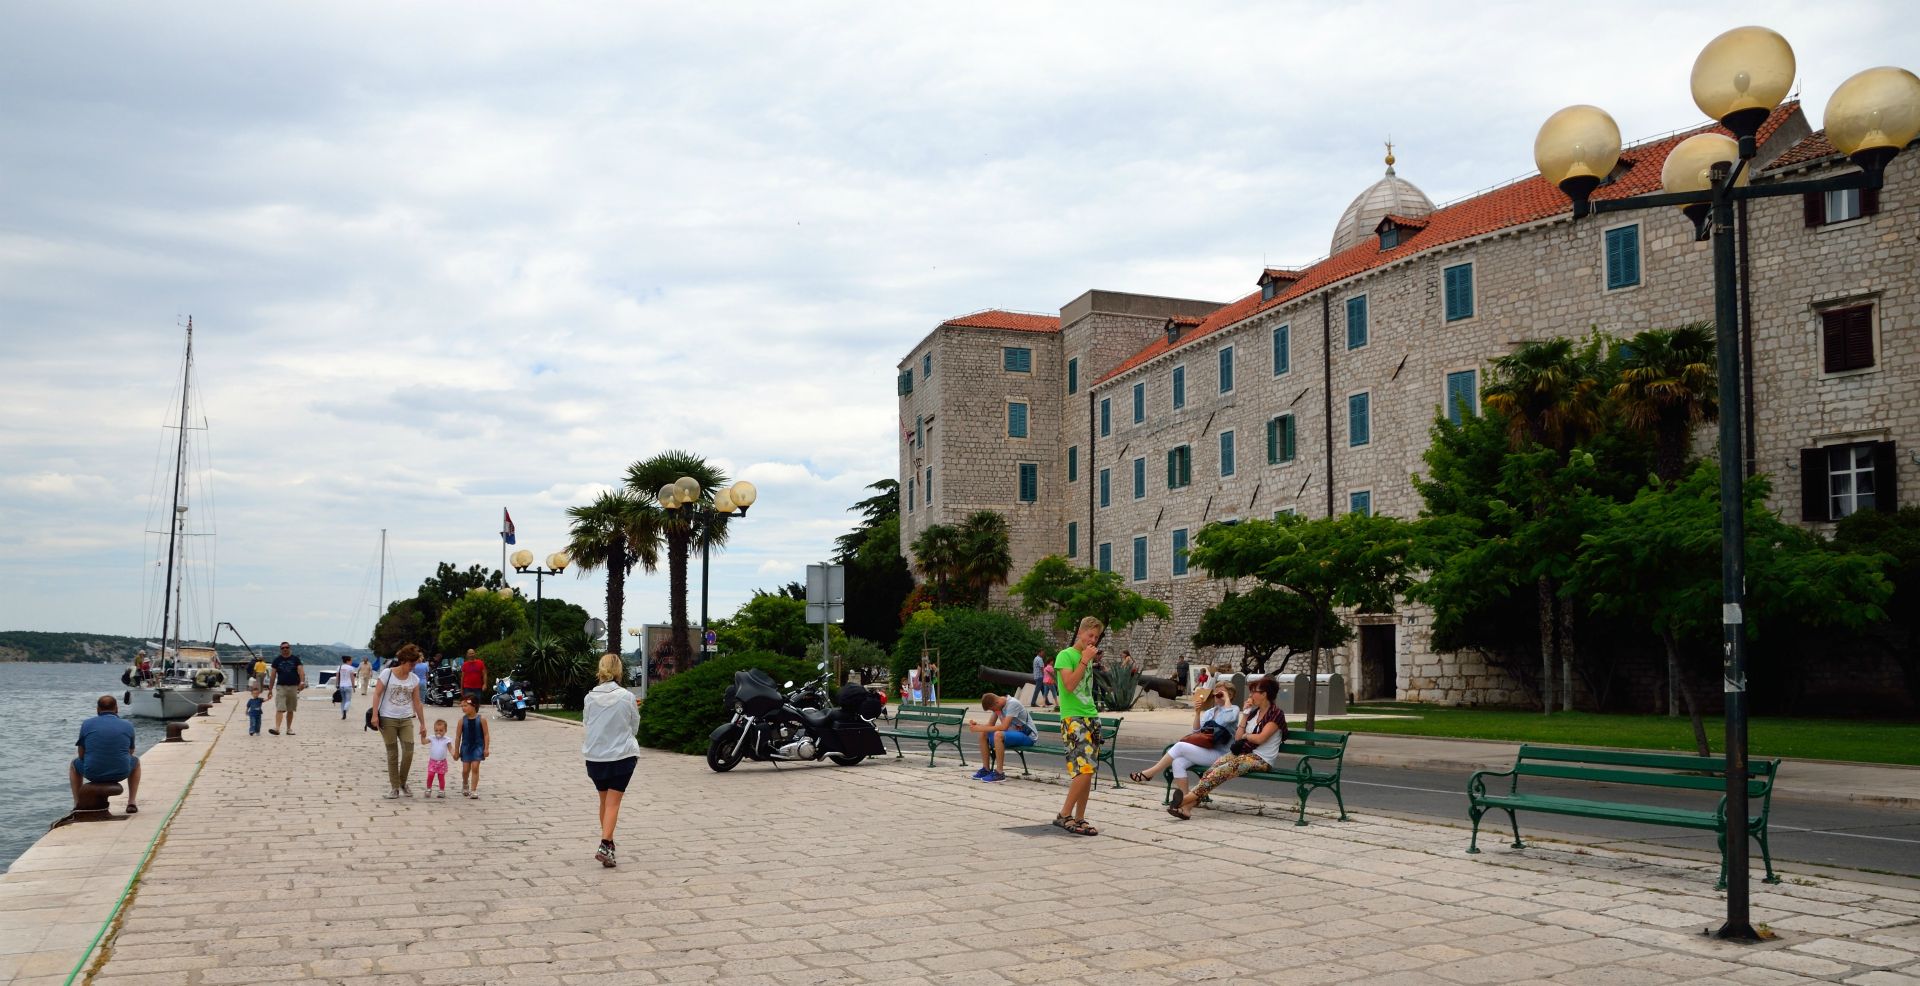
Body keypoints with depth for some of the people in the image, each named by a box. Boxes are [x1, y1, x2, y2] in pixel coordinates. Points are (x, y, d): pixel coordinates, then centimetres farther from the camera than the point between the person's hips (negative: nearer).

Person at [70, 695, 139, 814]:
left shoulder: (87, 724, -1)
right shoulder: (128, 725, 1)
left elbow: (81, 755, 8)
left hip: (93, 773, 0)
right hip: (121, 773, 0)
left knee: (74, 764, 34)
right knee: (136, 762, 34)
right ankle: (132, 803, 26)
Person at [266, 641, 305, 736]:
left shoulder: (295, 659, 6)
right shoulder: (277, 660, 8)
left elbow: (301, 671, -5)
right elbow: (273, 676, 8)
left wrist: (302, 681, -23)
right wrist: (270, 689, 5)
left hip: (293, 687, 1)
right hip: (281, 686, -1)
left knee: (290, 710, 8)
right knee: (280, 709, -13)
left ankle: (289, 729, 18)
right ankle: (276, 728, -22)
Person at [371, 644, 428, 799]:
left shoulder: (414, 679, 5)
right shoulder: (387, 674, -5)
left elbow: (417, 703, 8)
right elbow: (377, 694, -6)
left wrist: (422, 724, 8)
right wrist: (374, 715, -14)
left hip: (406, 720, 3)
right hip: (388, 719, -3)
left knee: (408, 752, -6)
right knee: (392, 754, 2)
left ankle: (403, 783, 14)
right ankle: (394, 787, 12)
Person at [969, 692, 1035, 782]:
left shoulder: (1012, 704, -23)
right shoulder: (997, 705, 2)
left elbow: (1004, 727, -31)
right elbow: (990, 725, 5)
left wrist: (981, 728, -29)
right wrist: (977, 726, -15)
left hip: (1028, 736, -9)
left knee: (998, 735, -33)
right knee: (983, 734, -3)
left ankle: (999, 773, -26)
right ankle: (986, 769, 4)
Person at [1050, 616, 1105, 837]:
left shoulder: (1087, 657, 18)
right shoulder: (1065, 655, -4)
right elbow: (1070, 684, -18)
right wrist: (1085, 660, -14)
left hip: (1092, 717, 8)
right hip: (1073, 719, -8)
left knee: (1088, 773, 4)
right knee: (1084, 770, -17)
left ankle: (1080, 819, 10)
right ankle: (1064, 816, -7)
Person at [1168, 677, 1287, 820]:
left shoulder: (1276, 714, -4)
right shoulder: (1254, 712, 20)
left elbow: (1260, 738, -15)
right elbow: (1238, 737, 13)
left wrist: (1245, 735, 5)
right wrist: (1246, 713, 9)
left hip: (1261, 760, -6)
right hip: (1244, 753, 6)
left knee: (1224, 770, -29)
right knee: (1213, 767, -21)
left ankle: (1190, 797, -36)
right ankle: (1187, 806, -34)